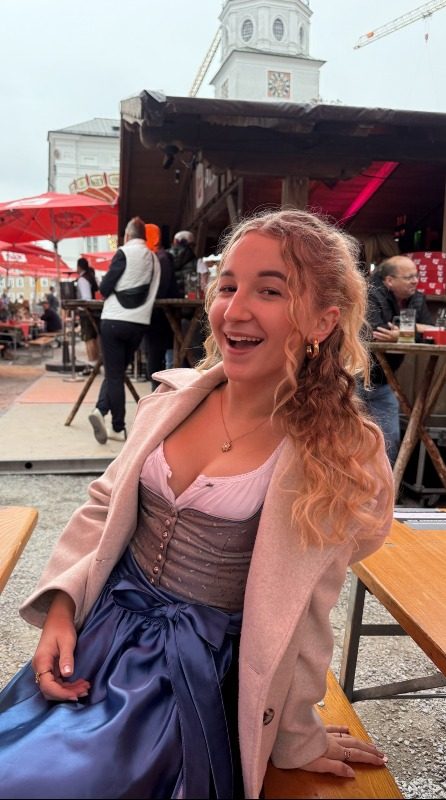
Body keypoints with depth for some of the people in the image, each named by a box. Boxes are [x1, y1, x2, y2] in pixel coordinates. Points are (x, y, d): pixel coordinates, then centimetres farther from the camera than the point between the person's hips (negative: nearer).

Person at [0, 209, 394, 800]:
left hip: (197, 672, -4)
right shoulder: (174, 398, -3)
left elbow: (302, 615, -7)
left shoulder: (341, 457, -15)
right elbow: (105, 505, 6)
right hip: (100, 629, 5)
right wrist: (62, 607, -5)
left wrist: (296, 737, 4)